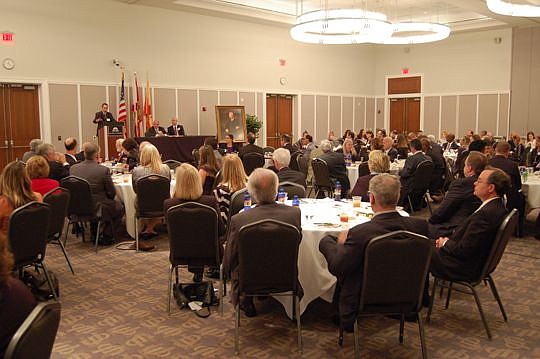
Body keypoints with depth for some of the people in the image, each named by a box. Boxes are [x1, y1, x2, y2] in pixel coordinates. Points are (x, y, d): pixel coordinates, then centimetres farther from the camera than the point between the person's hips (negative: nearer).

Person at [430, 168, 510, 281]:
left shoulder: (485, 214, -31)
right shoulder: (497, 206, 1)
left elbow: (464, 250, -27)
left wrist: (445, 243, -9)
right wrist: (449, 240, 0)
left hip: (466, 267, -10)